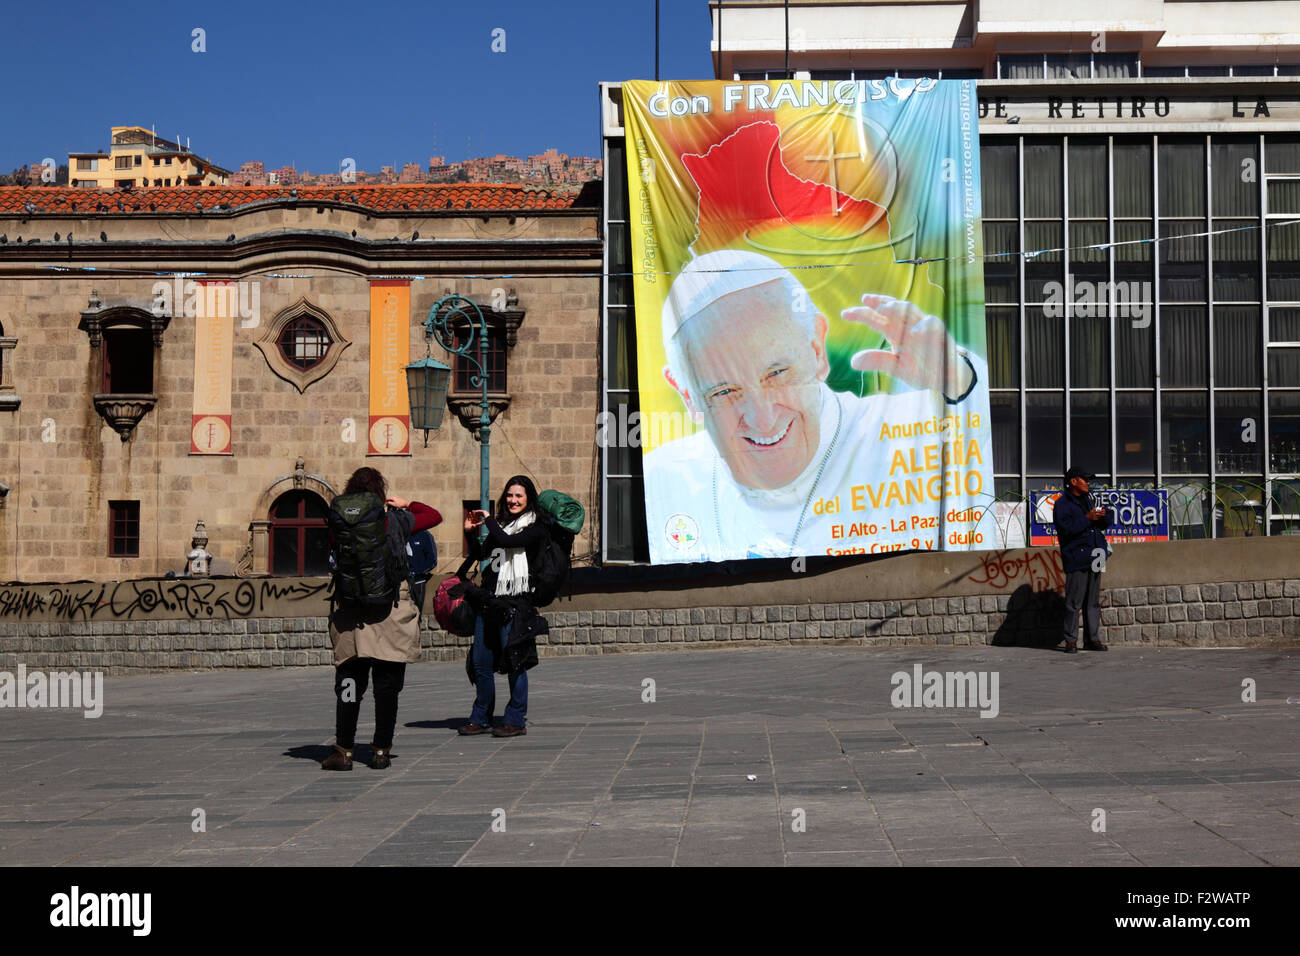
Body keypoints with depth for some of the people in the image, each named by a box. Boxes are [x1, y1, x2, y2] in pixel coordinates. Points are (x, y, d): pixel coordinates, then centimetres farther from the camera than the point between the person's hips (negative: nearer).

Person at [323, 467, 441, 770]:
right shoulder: (397, 521, -3)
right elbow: (434, 515, 12)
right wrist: (406, 504, 21)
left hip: (351, 616, 1)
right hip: (392, 614, -1)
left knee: (349, 683, 6)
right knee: (387, 687, 7)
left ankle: (343, 750, 3)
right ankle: (381, 751, 9)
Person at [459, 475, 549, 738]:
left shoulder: (535, 526, -3)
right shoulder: (501, 523, 17)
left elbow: (507, 541, -18)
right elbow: (480, 554, 18)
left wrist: (487, 519, -5)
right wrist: (472, 532, 3)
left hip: (515, 601, -7)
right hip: (489, 599, 7)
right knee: (480, 662, 8)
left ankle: (517, 720, 4)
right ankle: (481, 719, 18)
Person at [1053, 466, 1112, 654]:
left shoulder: (1089, 501, 20)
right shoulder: (1062, 504, -3)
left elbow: (1106, 523, 21)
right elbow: (1066, 528, -16)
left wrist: (1103, 515, -1)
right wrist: (1087, 518, -19)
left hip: (1093, 558, 7)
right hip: (1076, 558, -7)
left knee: (1093, 601, 9)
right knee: (1074, 602, -7)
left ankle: (1092, 639, 14)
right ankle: (1071, 640, -3)